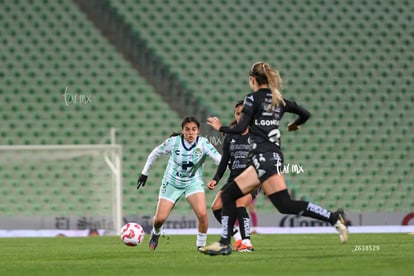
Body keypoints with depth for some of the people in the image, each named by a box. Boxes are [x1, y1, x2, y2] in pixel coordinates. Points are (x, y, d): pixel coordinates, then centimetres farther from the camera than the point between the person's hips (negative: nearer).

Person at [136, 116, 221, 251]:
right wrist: (144, 173, 5)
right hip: (172, 183, 0)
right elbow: (154, 154, -1)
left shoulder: (203, 143, -18)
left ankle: (201, 244, -1)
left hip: (193, 183, 0)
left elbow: (219, 159, -27)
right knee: (160, 219, -2)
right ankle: (155, 233, 36)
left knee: (202, 214, -24)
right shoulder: (173, 141, -17)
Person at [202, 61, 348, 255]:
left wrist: (220, 128, 6)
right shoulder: (278, 100, 15)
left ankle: (333, 217, -18)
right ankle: (224, 243, 8)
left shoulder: (253, 98, -5)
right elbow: (305, 114, 18)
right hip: (273, 156, 9)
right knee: (228, 195, 11)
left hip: (264, 157, -9)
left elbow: (240, 128, -12)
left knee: (284, 205, -13)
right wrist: (294, 125, 39)